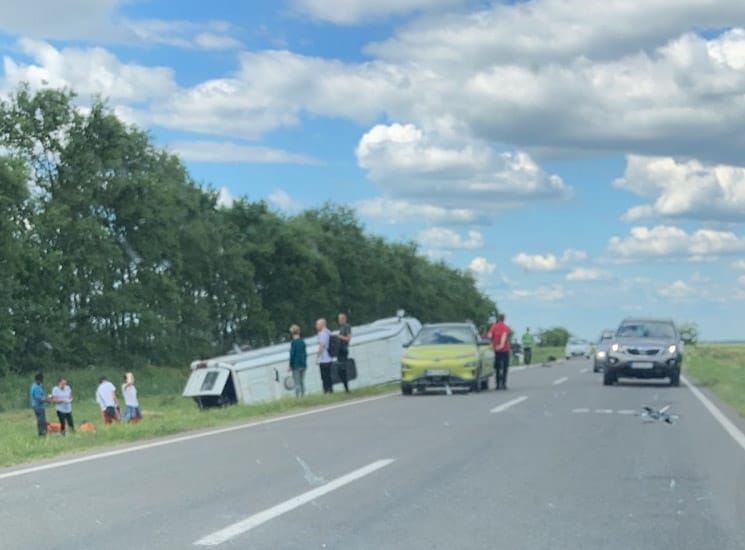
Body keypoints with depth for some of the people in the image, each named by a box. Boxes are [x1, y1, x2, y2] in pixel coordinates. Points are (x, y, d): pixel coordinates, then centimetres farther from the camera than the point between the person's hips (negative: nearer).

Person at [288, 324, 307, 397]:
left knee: (297, 383, -3)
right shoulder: (302, 341, 5)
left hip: (296, 366, -6)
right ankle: (303, 396, 11)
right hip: (303, 365, 6)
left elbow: (292, 355, -12)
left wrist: (290, 365, -5)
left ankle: (298, 396, -4)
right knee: (302, 382, 11)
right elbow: (305, 353, 11)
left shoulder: (294, 342, -12)